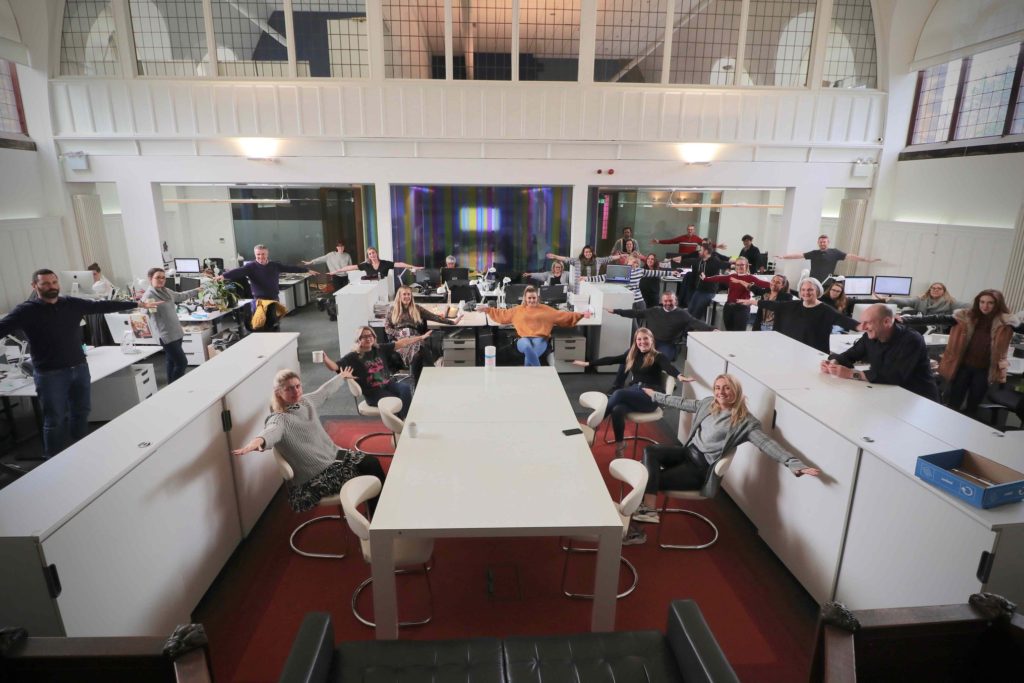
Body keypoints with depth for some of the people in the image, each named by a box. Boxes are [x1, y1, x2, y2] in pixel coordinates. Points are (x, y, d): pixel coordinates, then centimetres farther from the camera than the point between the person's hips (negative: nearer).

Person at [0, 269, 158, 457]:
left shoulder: (72, 304, 5)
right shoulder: (26, 310, -8)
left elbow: (103, 306, 8)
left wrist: (138, 304, 9)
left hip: (80, 368, 5)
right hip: (50, 374, -5)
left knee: (81, 413, 17)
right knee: (55, 420, 2)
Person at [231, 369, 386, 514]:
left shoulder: (306, 401, 3)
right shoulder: (279, 419, -21)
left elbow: (325, 391, 23)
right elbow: (272, 431, -45)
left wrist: (341, 377, 41)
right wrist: (258, 441, -70)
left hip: (333, 456, 8)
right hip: (314, 476, -8)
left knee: (371, 463, -3)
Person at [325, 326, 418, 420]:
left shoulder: (380, 349, 9)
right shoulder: (353, 356, -4)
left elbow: (402, 343, 8)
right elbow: (334, 367, -16)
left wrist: (422, 337, 5)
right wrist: (324, 358, -38)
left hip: (388, 384, 5)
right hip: (373, 392, -5)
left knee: (406, 388, -26)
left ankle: (403, 419, -15)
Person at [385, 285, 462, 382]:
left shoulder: (417, 308, 20)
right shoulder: (393, 310, 16)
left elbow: (433, 317, 15)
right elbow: (387, 327, 11)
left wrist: (452, 321, 7)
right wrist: (398, 333, -10)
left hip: (415, 337, 2)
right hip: (400, 340, -2)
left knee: (423, 350, -38)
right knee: (415, 353, -37)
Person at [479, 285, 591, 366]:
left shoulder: (546, 309, 18)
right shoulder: (518, 310, 21)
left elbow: (563, 315, 15)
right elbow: (502, 314, 28)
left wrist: (581, 315, 7)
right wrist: (487, 309, 21)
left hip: (540, 339, 0)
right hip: (523, 339, 1)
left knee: (529, 358, -35)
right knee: (528, 348, -39)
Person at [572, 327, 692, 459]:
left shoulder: (657, 357, -1)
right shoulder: (632, 354, 15)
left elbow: (669, 367, -21)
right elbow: (611, 359, 14)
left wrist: (680, 376, -45)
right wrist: (588, 363, 10)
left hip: (650, 397, -4)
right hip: (633, 392, 4)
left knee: (619, 393, -32)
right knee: (617, 410, -30)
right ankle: (620, 444, -18)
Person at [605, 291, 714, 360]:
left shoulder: (682, 314, 3)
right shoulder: (655, 311, 13)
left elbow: (696, 323, -10)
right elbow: (636, 312, 15)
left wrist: (711, 329, -29)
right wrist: (616, 311, 12)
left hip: (667, 345, -3)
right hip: (650, 342, 4)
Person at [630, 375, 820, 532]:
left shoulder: (745, 422, -14)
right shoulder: (708, 404, 7)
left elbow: (767, 444, -24)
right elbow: (682, 403, 20)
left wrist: (796, 464, -38)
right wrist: (656, 395, 30)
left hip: (703, 468, -7)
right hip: (688, 451, 7)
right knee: (650, 452, -18)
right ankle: (648, 508, -24)